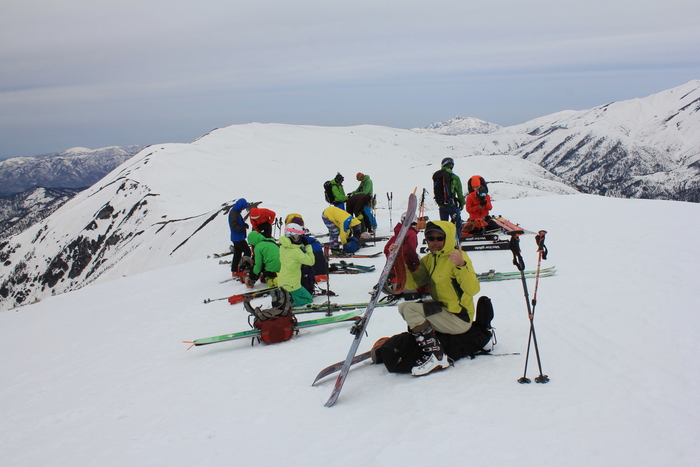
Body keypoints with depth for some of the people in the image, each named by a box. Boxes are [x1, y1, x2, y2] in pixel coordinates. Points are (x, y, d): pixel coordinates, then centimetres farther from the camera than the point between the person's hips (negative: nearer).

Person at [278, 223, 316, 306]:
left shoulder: (283, 247, 2)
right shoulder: (295, 251, -23)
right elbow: (311, 261, -17)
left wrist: (302, 245, 4)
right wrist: (308, 247, -10)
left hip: (281, 283, 8)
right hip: (292, 285, -8)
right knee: (308, 300, 8)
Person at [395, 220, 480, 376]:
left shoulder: (457, 257, -15)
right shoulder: (429, 259, 8)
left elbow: (473, 289, -27)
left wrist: (462, 265, -41)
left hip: (459, 319, -8)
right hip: (443, 310, 8)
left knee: (410, 309, -20)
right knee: (403, 306, 11)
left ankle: (435, 356, -20)